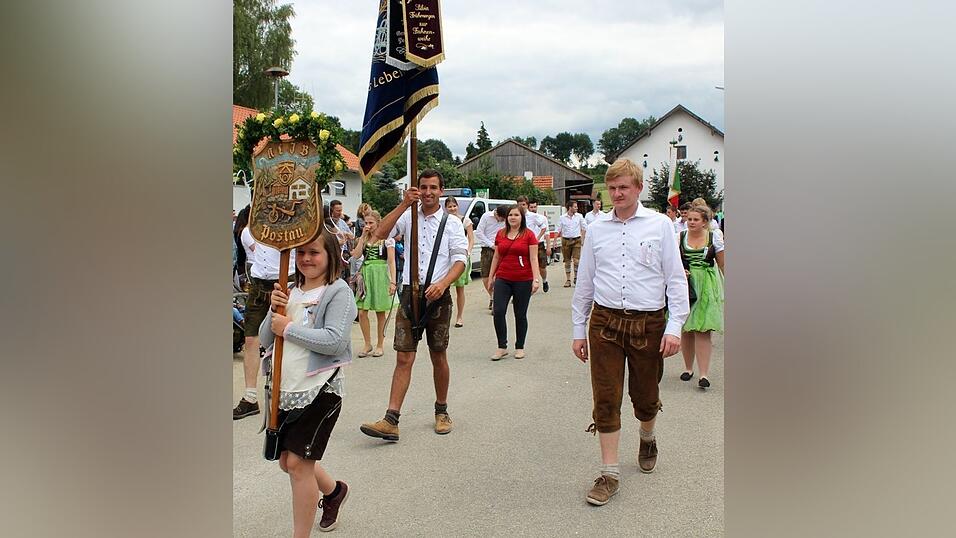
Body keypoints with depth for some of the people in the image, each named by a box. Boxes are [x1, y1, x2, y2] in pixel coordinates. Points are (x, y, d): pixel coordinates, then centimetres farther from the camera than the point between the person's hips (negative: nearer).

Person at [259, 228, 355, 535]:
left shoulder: (338, 292, -9)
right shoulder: (292, 293, 11)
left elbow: (334, 341, -21)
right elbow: (266, 339, 10)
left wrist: (289, 328, -16)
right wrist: (274, 311, -8)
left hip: (318, 390, -7)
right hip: (285, 389, 8)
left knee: (298, 462, -5)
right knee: (287, 461, 18)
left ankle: (301, 534, 11)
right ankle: (333, 490, 45)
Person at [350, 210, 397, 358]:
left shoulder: (387, 239, -2)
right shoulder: (363, 239, 12)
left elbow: (391, 261, -5)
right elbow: (356, 255, -3)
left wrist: (393, 281, -12)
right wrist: (363, 236, -4)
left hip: (380, 276, -4)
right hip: (365, 275, 4)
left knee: (380, 313, 5)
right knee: (362, 312, -1)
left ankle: (380, 345, 18)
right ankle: (367, 344, 13)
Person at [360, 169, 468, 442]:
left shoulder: (452, 223, 3)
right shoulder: (408, 217, 6)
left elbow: (460, 259, -6)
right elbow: (380, 234, -9)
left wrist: (442, 284, -24)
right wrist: (404, 204, -16)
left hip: (438, 295, -1)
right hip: (410, 293, 1)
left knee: (439, 356, 11)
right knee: (404, 358, -1)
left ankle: (442, 411, 29)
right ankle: (391, 421, -2)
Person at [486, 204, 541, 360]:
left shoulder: (529, 235, -2)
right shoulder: (500, 234, 9)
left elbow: (533, 258, -4)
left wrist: (536, 278, -13)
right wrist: (491, 277, 14)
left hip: (523, 280, -3)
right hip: (503, 279, 3)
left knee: (520, 315, 7)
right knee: (498, 311, -8)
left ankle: (519, 347, 20)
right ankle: (502, 347, 4)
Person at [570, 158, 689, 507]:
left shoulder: (659, 225, 2)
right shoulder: (596, 230, 8)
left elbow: (676, 279, 1)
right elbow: (584, 283, 13)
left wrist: (674, 327, -7)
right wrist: (578, 330, 12)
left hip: (648, 323, -1)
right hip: (605, 322, 1)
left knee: (645, 397, 13)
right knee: (605, 400, 0)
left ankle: (647, 439, 46)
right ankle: (610, 474, 11)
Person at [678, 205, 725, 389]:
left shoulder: (714, 237, 2)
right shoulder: (680, 237, 3)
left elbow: (723, 265, 8)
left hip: (707, 287, -2)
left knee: (703, 329, -9)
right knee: (686, 329, 6)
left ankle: (704, 374, -8)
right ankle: (688, 367, 22)